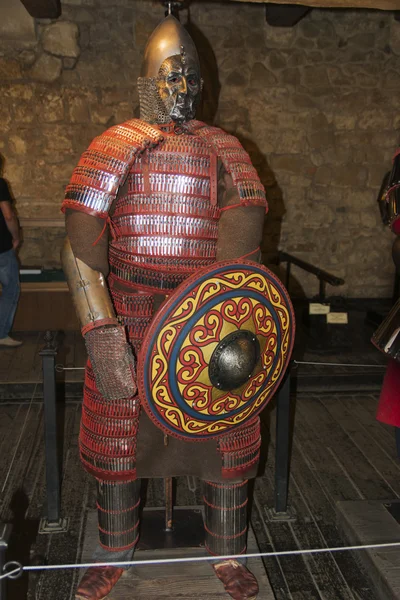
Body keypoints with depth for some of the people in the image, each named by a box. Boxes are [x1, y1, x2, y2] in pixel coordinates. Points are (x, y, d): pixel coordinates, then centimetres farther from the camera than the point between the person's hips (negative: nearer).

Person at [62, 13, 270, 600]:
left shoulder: (223, 149, 3)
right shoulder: (116, 146, -1)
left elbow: (241, 244, -9)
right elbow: (81, 249, -10)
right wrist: (102, 333, -21)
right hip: (128, 320, 0)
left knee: (225, 440, 10)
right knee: (117, 441, 12)